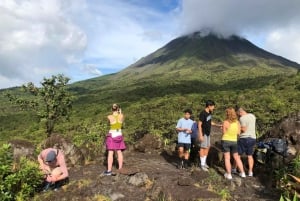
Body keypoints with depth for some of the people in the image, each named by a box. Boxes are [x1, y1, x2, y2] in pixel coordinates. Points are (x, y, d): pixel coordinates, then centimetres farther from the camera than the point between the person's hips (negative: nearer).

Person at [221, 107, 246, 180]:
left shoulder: (225, 122, -17)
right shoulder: (237, 123, -4)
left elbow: (224, 132, -12)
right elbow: (239, 133, 1)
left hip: (226, 141, -4)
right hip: (234, 141, 4)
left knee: (227, 158, 5)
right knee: (237, 157, 18)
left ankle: (229, 174, 10)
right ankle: (242, 173, 25)